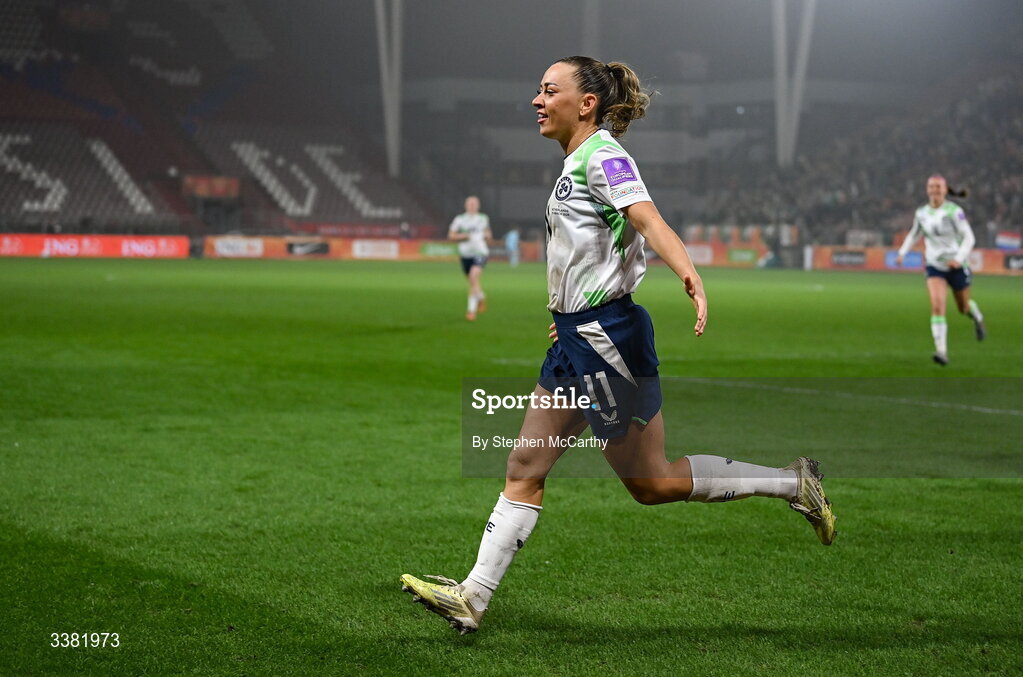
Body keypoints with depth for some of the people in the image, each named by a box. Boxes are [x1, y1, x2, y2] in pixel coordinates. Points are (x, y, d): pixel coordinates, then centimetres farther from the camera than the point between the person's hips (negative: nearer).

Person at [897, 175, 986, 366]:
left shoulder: (954, 211, -14)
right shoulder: (921, 213, 0)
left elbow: (969, 238, -14)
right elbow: (914, 235, 17)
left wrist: (959, 258, -28)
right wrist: (902, 252, 3)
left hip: (956, 266, -2)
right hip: (935, 266, 2)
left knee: (963, 307, 17)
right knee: (937, 306, -20)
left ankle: (977, 317, 56)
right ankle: (942, 352, -24)